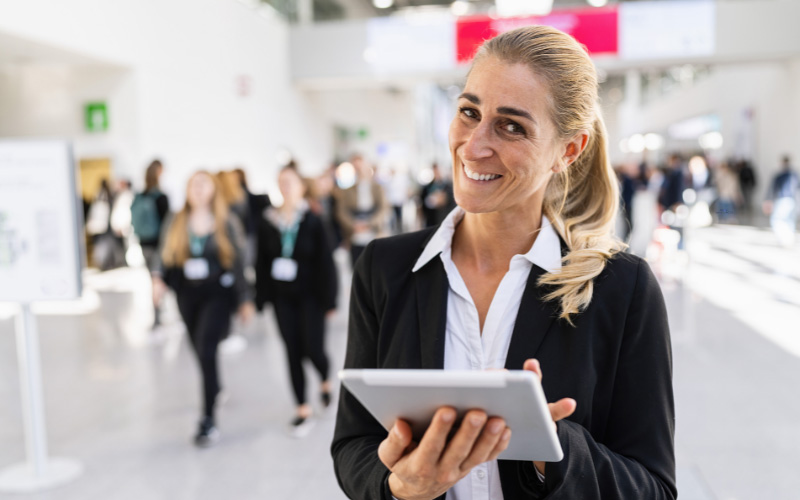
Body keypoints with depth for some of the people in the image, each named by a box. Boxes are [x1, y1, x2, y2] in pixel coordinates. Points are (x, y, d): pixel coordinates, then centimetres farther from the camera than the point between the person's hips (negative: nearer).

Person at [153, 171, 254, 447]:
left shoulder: (226, 223, 0)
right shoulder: (176, 224, 8)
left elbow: (237, 263, 2)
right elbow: (167, 258, 9)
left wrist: (244, 299, 2)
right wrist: (158, 278, -12)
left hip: (218, 294, -4)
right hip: (187, 295, 4)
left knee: (206, 349, -16)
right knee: (201, 352, 13)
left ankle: (208, 420, -12)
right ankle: (215, 389, 43)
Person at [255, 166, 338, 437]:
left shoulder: (313, 221, -6)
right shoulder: (267, 221, 1)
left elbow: (325, 262, -6)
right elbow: (262, 261, 5)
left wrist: (328, 298, -8)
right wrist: (262, 297, 3)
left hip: (309, 295, -2)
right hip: (282, 297, 3)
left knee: (313, 349, -4)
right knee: (293, 352, 5)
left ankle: (326, 380, 31)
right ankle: (303, 410, 16)